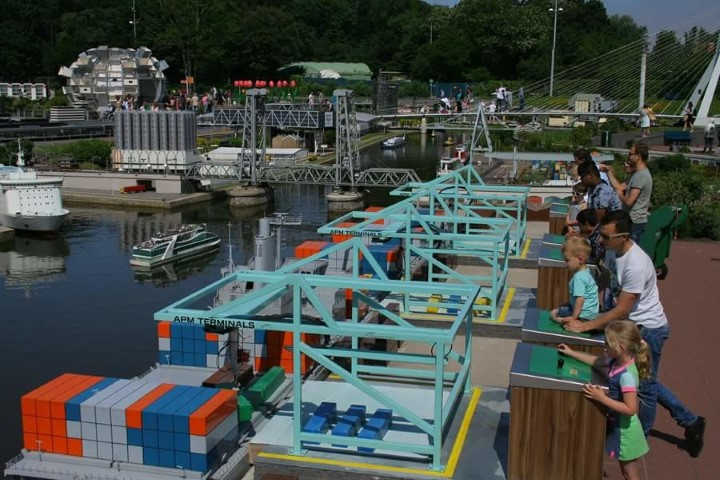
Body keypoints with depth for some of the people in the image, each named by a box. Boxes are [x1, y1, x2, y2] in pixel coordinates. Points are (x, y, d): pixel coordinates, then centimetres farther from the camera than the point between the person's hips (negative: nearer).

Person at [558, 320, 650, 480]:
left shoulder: (627, 375, -32)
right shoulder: (616, 361, -7)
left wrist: (602, 398, -30)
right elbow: (596, 361, 14)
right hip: (617, 425, 8)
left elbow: (630, 409, -33)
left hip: (625, 430, -8)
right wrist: (571, 353, 16)